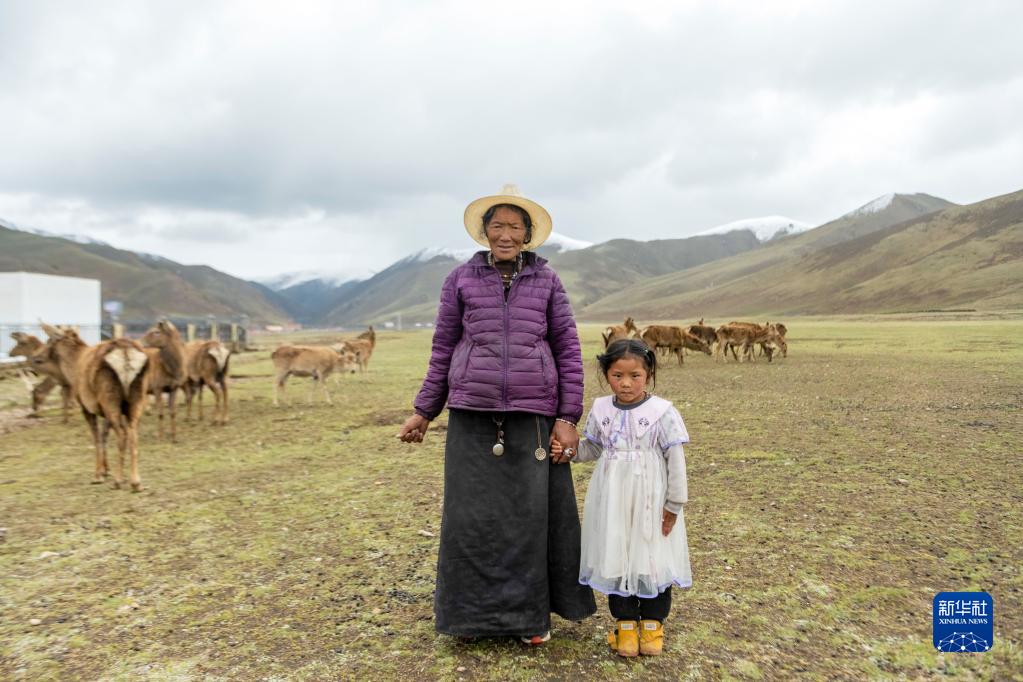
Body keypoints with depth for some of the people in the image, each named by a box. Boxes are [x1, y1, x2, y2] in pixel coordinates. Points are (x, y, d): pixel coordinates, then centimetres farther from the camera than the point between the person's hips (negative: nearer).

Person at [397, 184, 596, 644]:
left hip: (532, 416, 0)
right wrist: (424, 411, 7)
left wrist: (568, 419, -5)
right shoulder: (461, 279, 5)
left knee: (533, 513, 7)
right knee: (472, 514, 6)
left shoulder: (547, 282, 5)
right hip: (472, 415, 1)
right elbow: (443, 349, 8)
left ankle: (531, 612, 26)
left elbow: (568, 352, 2)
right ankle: (474, 610, 26)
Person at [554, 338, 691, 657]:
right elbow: (591, 449, 11)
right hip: (612, 500, 3)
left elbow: (675, 461, -7)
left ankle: (652, 622, 27)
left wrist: (674, 504, -7)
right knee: (615, 557, 10)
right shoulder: (600, 409, 1)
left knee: (652, 557, 8)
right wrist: (567, 450, -7)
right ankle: (625, 622, 27)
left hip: (651, 501, -3)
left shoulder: (663, 412, -10)